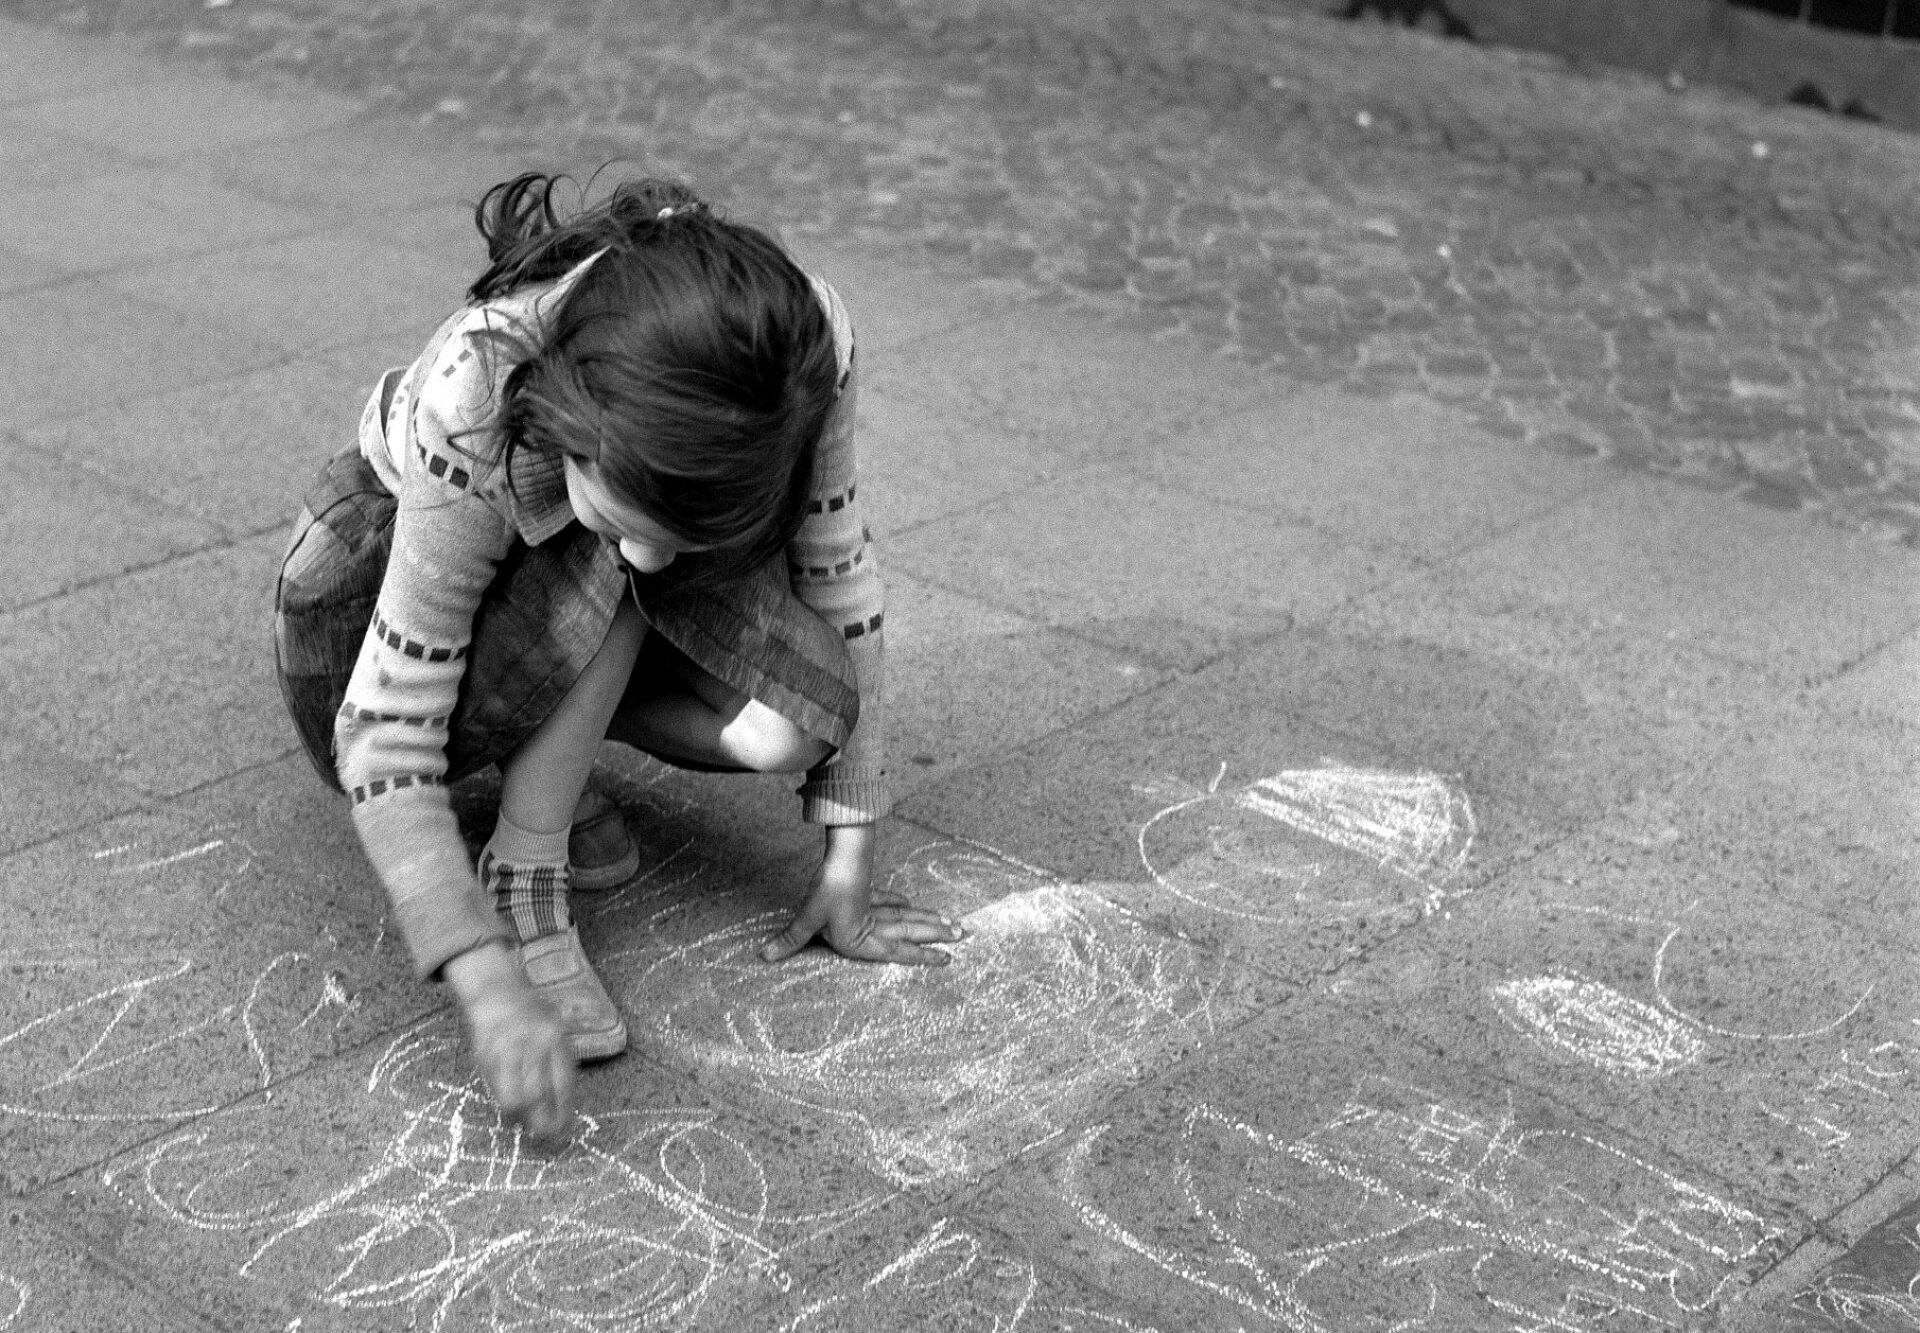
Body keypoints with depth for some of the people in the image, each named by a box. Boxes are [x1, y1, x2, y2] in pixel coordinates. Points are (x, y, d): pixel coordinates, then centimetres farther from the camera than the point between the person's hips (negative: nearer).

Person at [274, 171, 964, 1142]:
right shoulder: (468, 407, -40)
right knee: (602, 566, -37)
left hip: (604, 627, 4)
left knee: (793, 720, -27)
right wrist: (491, 991, -44)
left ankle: (540, 755, 1)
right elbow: (386, 742, -35)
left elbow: (835, 569, -16)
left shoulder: (801, 347, -31)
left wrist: (849, 859, -14)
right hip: (384, 574, -4)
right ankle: (520, 883, -20)